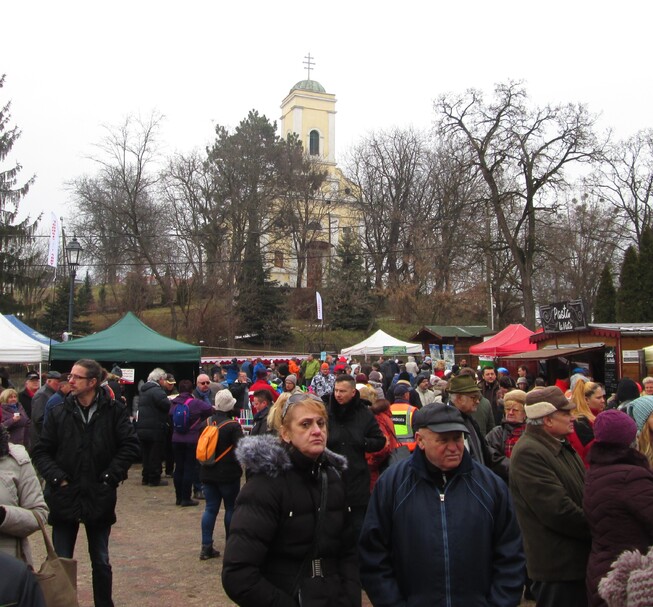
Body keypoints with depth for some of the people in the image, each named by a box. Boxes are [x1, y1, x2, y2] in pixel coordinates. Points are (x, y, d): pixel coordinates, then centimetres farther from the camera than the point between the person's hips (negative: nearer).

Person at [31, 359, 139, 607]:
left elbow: (130, 446, -6)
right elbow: (41, 452, 2)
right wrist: (57, 477, -11)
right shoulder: (59, 413, -2)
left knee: (101, 563, 14)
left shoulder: (114, 411, -7)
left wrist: (110, 476, -11)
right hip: (64, 497, 1)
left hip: (99, 498, -1)